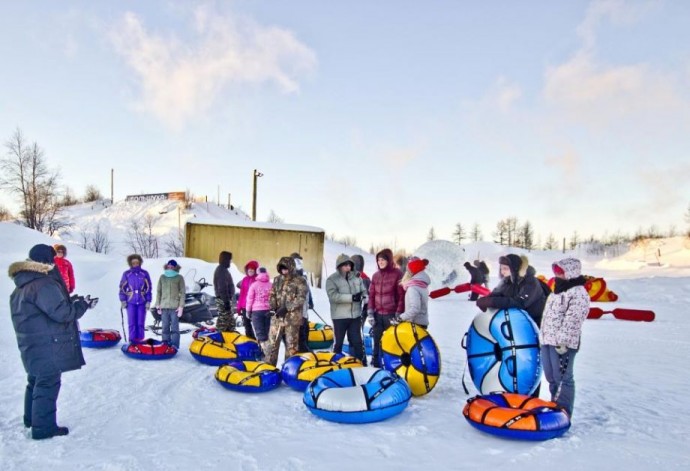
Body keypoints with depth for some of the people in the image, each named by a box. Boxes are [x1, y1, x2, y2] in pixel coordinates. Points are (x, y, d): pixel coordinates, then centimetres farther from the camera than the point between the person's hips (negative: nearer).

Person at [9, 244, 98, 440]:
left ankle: (31, 418, 38)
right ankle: (43, 427, 8)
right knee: (48, 384, 0)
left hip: (33, 344, 10)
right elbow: (61, 313, -24)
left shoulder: (23, 285, 11)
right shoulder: (44, 284, -22)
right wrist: (83, 305, -10)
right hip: (47, 346, -10)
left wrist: (70, 301, 8)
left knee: (36, 381, 23)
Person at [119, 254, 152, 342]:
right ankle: (132, 340, 7)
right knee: (132, 323, 0)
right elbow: (122, 287, 5)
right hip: (131, 302, 0)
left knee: (140, 323, 3)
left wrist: (148, 301, -1)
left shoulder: (144, 274, 3)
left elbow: (148, 288, 4)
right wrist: (123, 300, -2)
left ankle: (140, 340, 10)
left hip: (142, 302, 0)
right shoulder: (126, 274, 3)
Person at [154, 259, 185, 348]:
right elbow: (158, 291, 12)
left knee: (174, 328, -4)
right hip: (164, 307, 3)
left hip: (175, 307, -3)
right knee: (165, 327, 5)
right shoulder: (162, 277, 10)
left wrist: (181, 306, -6)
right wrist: (158, 305, 7)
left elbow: (182, 293, 0)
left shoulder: (179, 278, 3)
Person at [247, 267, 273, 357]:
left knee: (260, 333, -2)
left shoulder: (254, 285, -2)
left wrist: (248, 311, 8)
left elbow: (250, 299, 0)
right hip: (268, 311, 3)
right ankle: (268, 352, 13)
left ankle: (267, 354, -13)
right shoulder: (271, 285, 4)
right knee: (267, 333, 11)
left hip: (257, 311, -3)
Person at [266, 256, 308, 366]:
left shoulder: (300, 281, -5)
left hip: (292, 317, -4)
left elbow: (301, 298, -11)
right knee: (272, 341, 7)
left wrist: (286, 308, -17)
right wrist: (273, 306, -2)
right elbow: (272, 294, 17)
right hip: (277, 316, 5)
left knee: (291, 344, 3)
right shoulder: (277, 280, 12)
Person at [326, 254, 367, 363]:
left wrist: (364, 297, -14)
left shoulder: (357, 277, 5)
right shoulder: (332, 279, -7)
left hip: (355, 315, 4)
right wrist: (351, 297, -23)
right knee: (338, 341, 8)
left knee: (356, 341, 11)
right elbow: (333, 296, -19)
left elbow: (364, 291, 10)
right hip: (340, 316, -3)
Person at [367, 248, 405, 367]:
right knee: (377, 342, 11)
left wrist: (398, 314, -10)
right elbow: (371, 295, 11)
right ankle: (375, 365, 22)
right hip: (377, 315, 5)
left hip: (391, 314, -5)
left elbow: (401, 295, -7)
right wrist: (370, 313, 4)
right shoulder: (375, 276, 10)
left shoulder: (397, 274, -5)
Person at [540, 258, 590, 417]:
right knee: (551, 378, 16)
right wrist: (543, 337, 23)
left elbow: (571, 321, -18)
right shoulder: (558, 291, 21)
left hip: (562, 344, -10)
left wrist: (562, 342, -22)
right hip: (547, 341, 10)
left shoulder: (578, 293, -11)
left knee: (562, 379, -3)